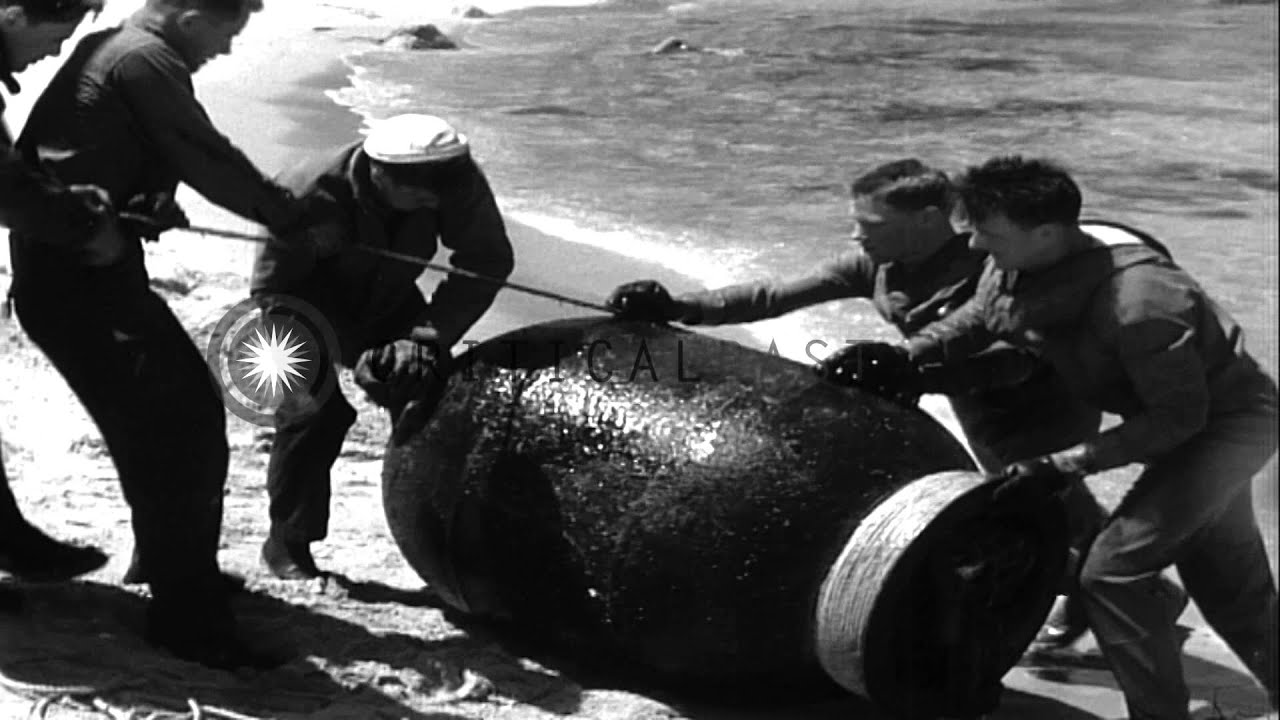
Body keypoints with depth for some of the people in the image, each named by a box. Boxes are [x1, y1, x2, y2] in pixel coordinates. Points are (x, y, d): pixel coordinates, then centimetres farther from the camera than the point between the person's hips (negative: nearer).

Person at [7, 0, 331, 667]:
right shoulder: (146, 59, -13)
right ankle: (187, 617, -8)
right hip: (80, 283, -10)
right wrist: (294, 219, -3)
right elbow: (209, 161, -14)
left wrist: (146, 202, 3)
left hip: (69, 267, 10)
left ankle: (166, 559, 33)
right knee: (177, 424, -11)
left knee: (189, 406, 17)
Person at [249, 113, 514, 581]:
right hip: (313, 310, -3)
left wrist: (429, 335, -33)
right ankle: (287, 544, -1)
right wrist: (355, 357, -37)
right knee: (315, 411, -21)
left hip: (388, 306, 3)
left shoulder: (454, 180, -29)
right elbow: (274, 291, -30)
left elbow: (488, 259, -22)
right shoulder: (311, 197, -38)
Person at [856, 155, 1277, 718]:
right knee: (1230, 590, 20)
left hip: (1229, 422, -8)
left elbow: (1178, 417, -29)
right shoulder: (1013, 270, -14)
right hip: (1185, 419, 8)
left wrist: (1065, 465, -28)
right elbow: (972, 323, 6)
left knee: (1112, 572, -13)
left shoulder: (1138, 300, -37)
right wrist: (902, 355, -11)